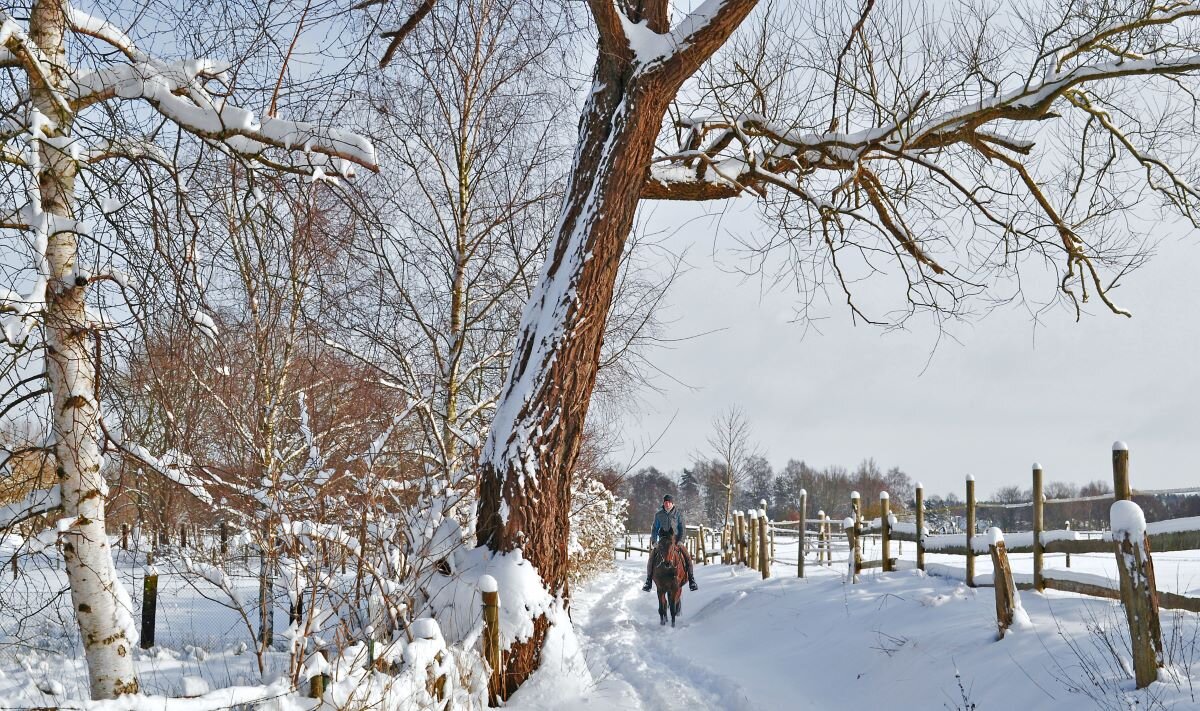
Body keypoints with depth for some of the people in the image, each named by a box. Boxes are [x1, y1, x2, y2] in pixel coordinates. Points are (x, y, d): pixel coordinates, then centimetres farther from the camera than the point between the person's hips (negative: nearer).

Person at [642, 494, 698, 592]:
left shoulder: (678, 513, 1)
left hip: (676, 540, -1)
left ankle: (691, 580, -7)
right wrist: (654, 541, 0)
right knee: (651, 558, -16)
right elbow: (654, 529, 11)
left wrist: (680, 540, -11)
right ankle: (648, 581, -5)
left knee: (687, 557, -19)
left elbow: (682, 528, 1)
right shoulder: (658, 514, 4)